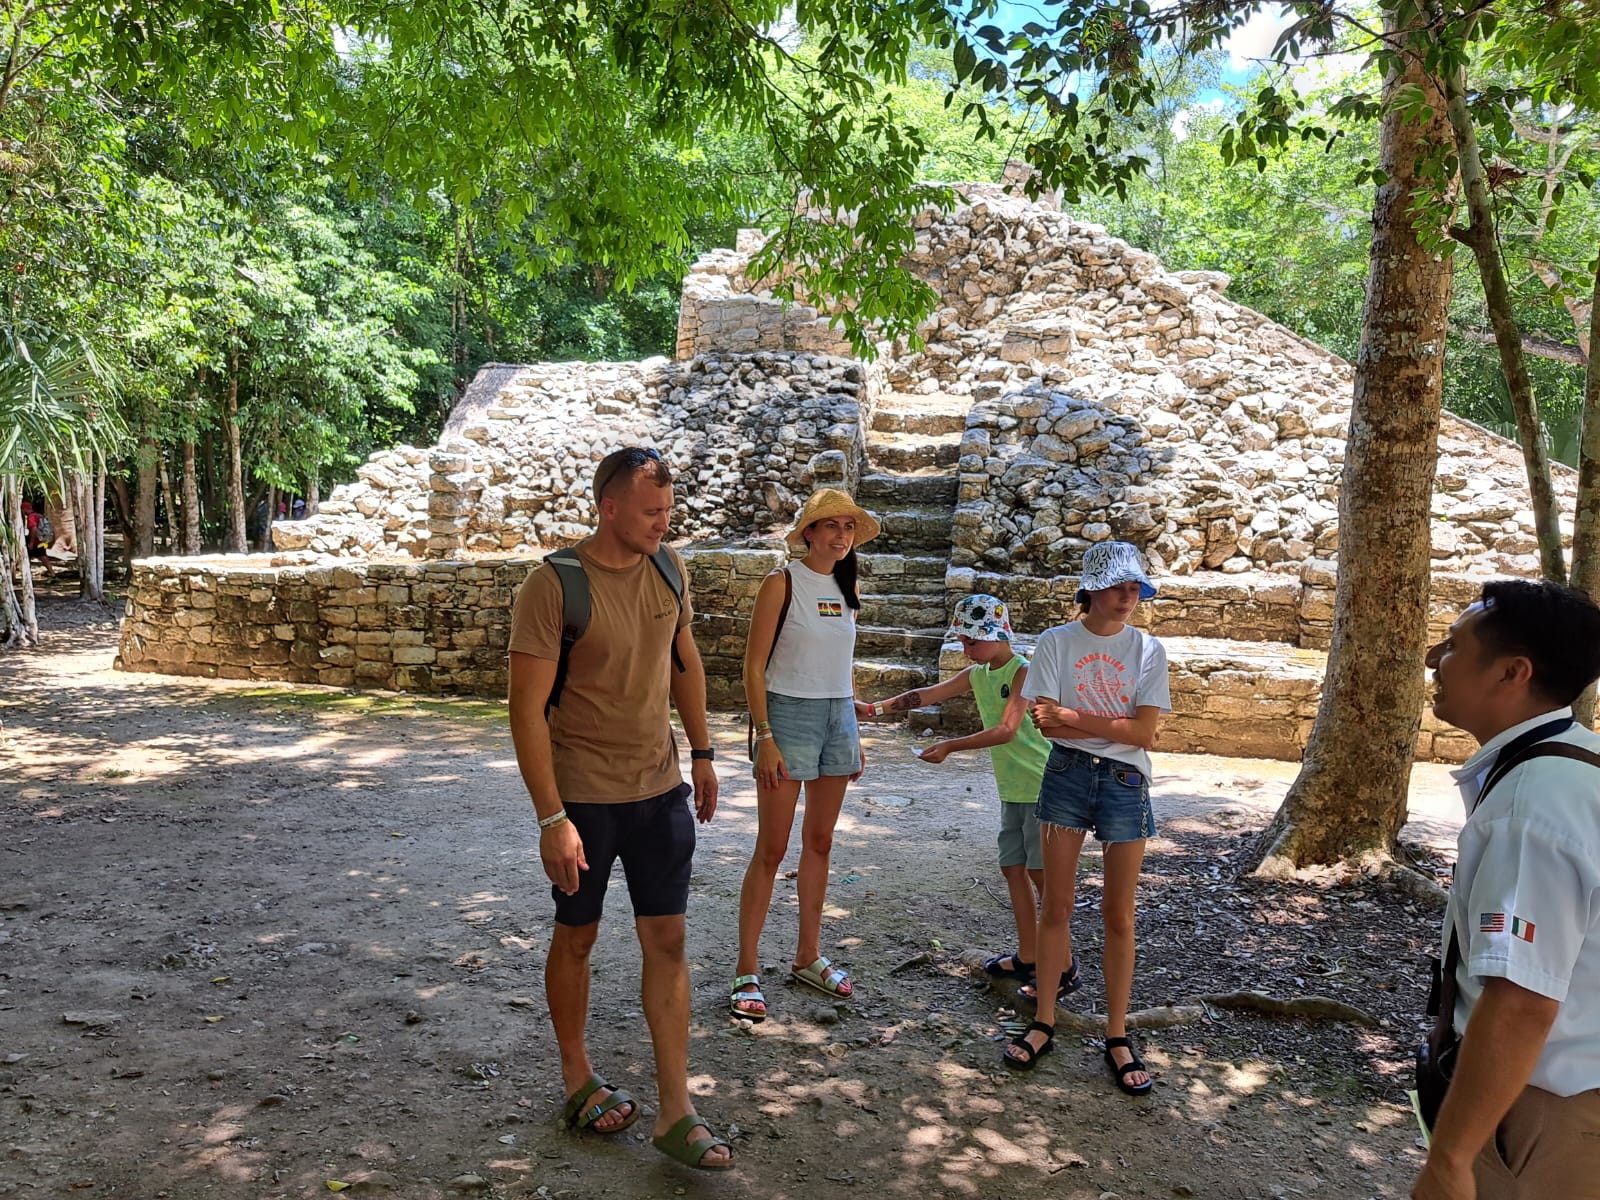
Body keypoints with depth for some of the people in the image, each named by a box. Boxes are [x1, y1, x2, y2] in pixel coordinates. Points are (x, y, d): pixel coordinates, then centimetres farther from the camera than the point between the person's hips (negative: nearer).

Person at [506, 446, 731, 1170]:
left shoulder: (667, 568, 0)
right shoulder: (553, 587, -18)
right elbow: (527, 707, -19)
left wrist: (701, 753, 13)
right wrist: (551, 818, -21)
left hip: (660, 788, 5)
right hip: (582, 796, -4)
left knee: (666, 940, 5)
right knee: (576, 937, 13)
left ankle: (675, 1113, 14)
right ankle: (578, 1081, 35)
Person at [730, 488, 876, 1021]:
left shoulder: (846, 587, 10)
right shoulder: (782, 583, -9)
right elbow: (754, 667, -10)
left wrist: (854, 731, 16)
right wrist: (765, 738, -16)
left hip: (839, 717, 6)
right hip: (788, 714, -6)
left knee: (820, 843, 13)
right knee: (771, 850, -3)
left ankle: (808, 957, 26)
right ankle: (747, 970, 7)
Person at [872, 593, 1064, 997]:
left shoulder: (1024, 672, -15)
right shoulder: (977, 675, 9)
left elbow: (1005, 731, -24)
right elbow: (925, 695, 7)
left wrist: (949, 746, -23)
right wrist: (876, 708, -4)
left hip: (1040, 785, -8)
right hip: (1012, 789, 8)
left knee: (1041, 872, -4)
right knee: (1013, 869, 11)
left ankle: (1062, 965, 5)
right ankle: (1028, 956, 21)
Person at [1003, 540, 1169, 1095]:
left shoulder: (1148, 650, 1)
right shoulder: (1057, 642, -1)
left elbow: (1144, 730, -9)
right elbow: (1045, 723, -9)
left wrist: (1072, 716, -12)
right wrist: (1117, 728, -11)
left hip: (1125, 784, 0)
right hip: (1066, 778, 0)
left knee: (1119, 916, 5)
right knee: (1056, 906, 6)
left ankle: (1117, 1037, 16)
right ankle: (1044, 1021, 20)